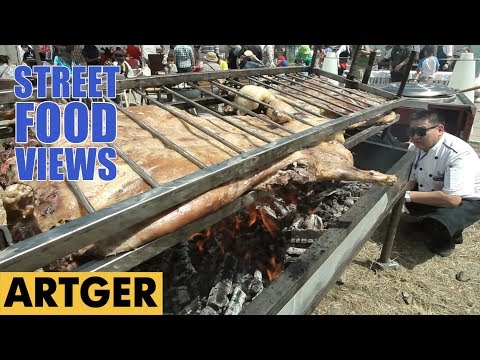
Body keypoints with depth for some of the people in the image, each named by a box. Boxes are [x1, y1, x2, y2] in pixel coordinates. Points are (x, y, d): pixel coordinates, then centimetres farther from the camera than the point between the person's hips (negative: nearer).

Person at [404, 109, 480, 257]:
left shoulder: (459, 154, -34)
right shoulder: (415, 147, -10)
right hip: (434, 192, 8)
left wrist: (408, 195, -38)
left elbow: (452, 199, -39)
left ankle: (450, 234, 6)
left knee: (439, 223, -33)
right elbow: (410, 181, -3)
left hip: (467, 201, -7)